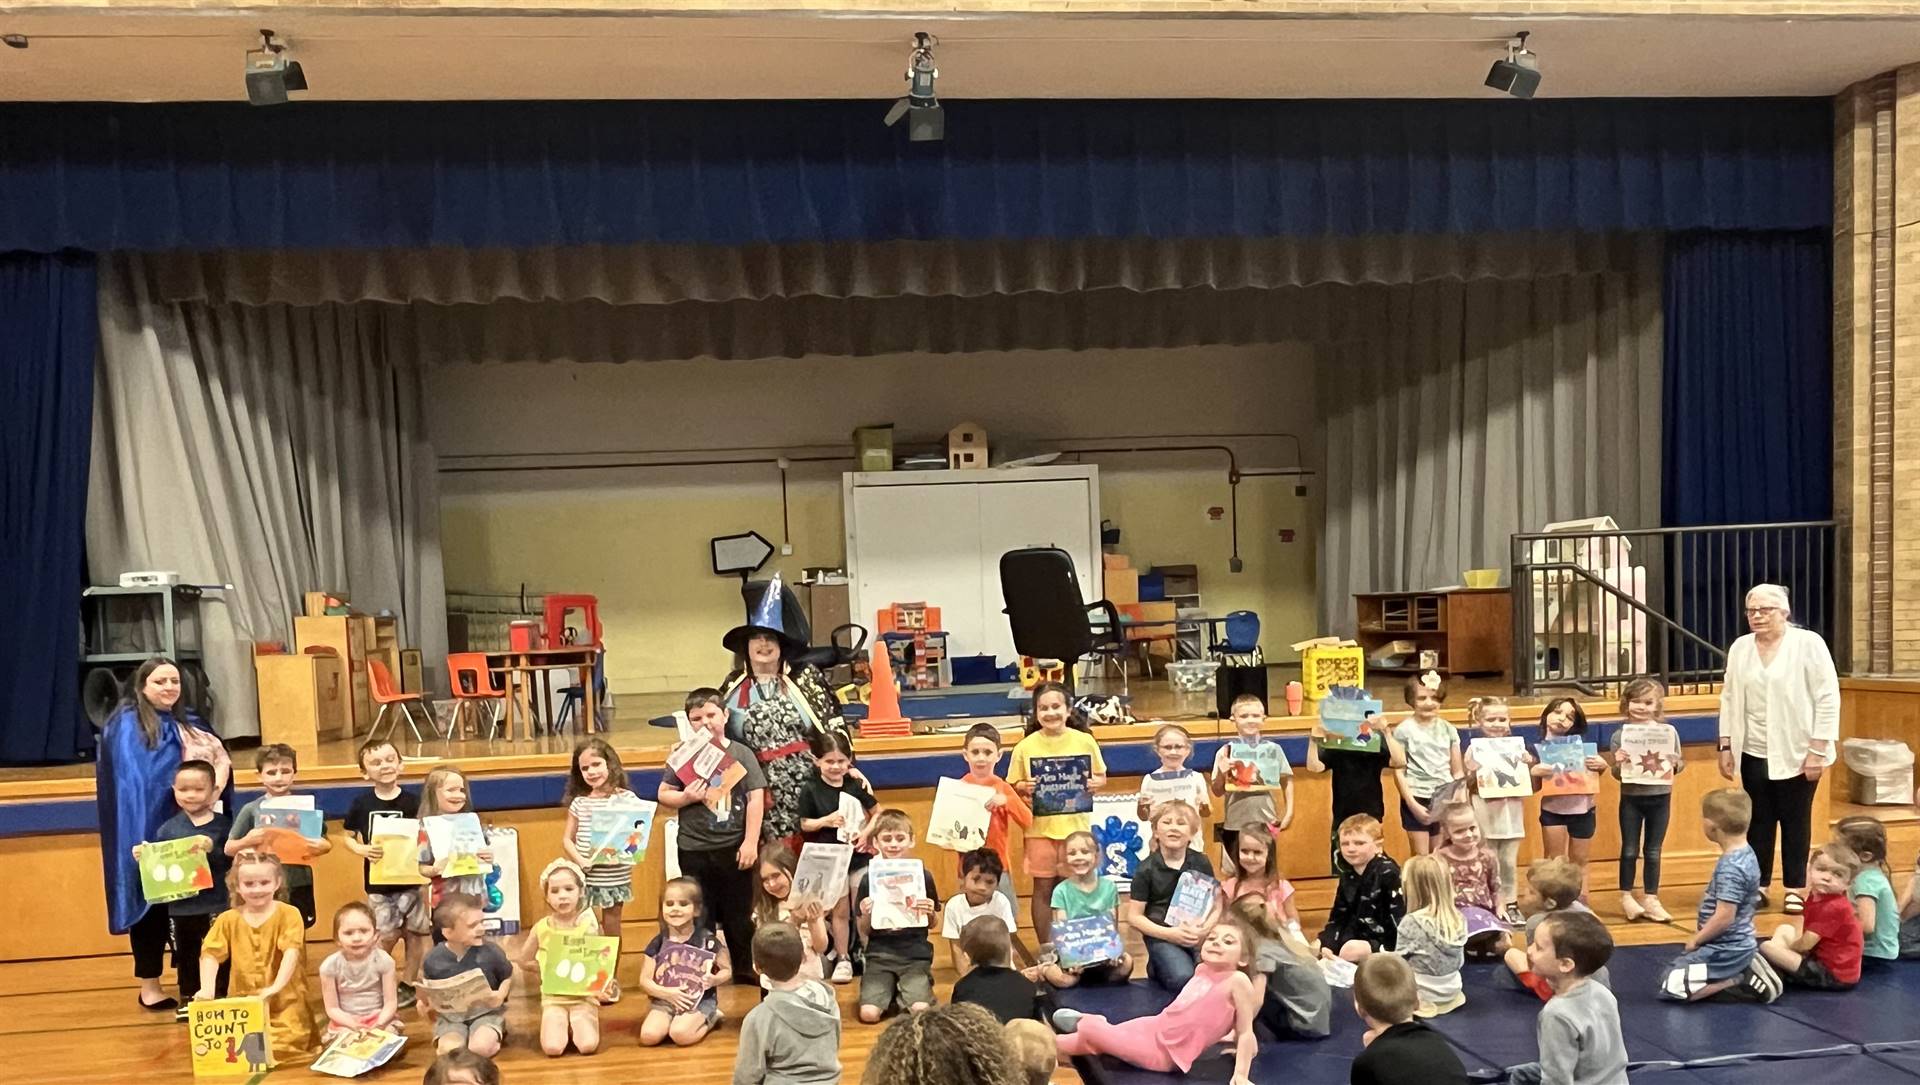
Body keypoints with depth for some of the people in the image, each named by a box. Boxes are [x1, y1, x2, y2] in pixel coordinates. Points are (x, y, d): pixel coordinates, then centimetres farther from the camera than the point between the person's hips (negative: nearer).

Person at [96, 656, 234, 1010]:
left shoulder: (186, 722, 17)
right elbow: (134, 781, -18)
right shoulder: (128, 725, -7)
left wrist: (218, 781, -10)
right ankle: (149, 985, 12)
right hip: (150, 828, -6)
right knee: (153, 903, 2)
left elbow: (219, 754, 9)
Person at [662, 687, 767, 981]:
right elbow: (663, 794, 5)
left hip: (734, 847, 0)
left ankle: (745, 968, 27)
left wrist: (751, 842, -8)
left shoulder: (742, 754, -3)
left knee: (740, 913, 12)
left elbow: (756, 798, -4)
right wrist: (686, 797, -16)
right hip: (694, 850, 0)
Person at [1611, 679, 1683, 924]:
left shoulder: (1669, 732, -3)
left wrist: (1675, 764, -17)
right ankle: (1626, 897, 22)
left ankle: (1651, 899, 21)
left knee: (1653, 851, 11)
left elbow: (1680, 764, 5)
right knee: (1630, 850, 9)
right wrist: (1618, 763, -23)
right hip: (1631, 798, -1)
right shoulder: (1620, 735, -6)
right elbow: (1616, 774, -2)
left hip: (1660, 797, 1)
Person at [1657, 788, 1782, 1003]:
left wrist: (1695, 940, -13)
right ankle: (1746, 972, 11)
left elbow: (1724, 917, -26)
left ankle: (1743, 983, -8)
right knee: (1678, 966, 23)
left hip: (1726, 951, -10)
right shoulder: (1746, 855, 5)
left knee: (1671, 985, -12)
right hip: (1736, 945, 10)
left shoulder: (1730, 867, -24)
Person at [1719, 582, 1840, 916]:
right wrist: (1725, 747, 5)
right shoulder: (1740, 648, 6)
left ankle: (1795, 889, 18)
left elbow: (1828, 698, -9)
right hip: (1753, 754, 4)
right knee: (1759, 821, 9)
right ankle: (1758, 885, 19)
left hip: (1796, 753, -3)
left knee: (1795, 822, 6)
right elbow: (1729, 699, 9)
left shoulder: (1808, 643, -7)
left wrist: (1818, 749, -13)